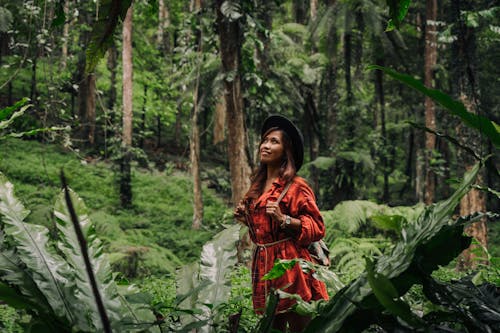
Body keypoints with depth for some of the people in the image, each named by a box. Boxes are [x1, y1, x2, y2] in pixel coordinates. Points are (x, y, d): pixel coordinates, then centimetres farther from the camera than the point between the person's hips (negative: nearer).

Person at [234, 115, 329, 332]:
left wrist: (283, 219, -22)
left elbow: (316, 227, -12)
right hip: (264, 265, 8)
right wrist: (246, 219, 9)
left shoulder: (296, 186, -8)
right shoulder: (258, 186, 15)